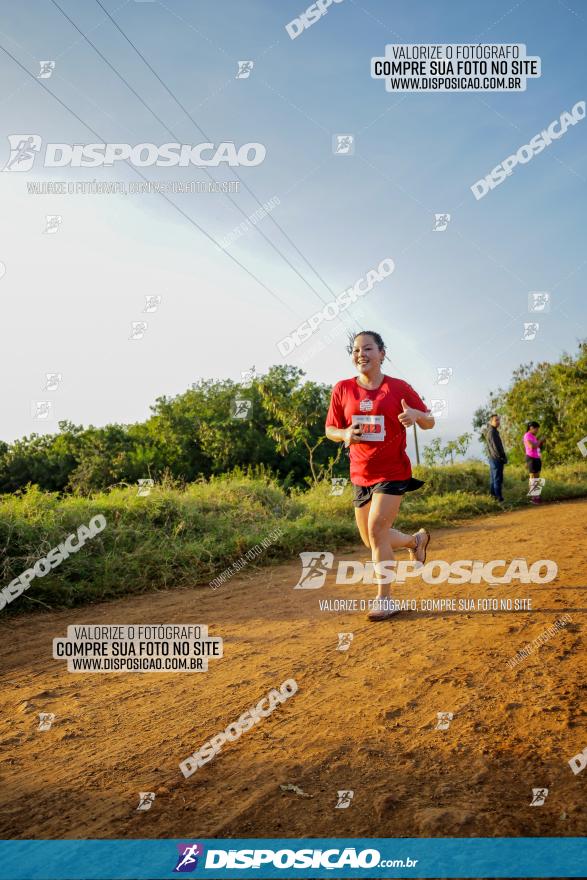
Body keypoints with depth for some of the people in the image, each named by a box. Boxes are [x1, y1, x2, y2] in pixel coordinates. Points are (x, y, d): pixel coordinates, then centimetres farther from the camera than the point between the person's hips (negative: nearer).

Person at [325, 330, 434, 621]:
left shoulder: (399, 388, -5)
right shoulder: (342, 389, 1)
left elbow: (429, 422, 2)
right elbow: (330, 430, 8)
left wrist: (416, 415, -22)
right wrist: (345, 435, -16)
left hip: (393, 472, -4)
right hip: (360, 474, 4)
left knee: (376, 529, -16)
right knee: (371, 540, 11)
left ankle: (384, 599, -2)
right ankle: (416, 539, 41)